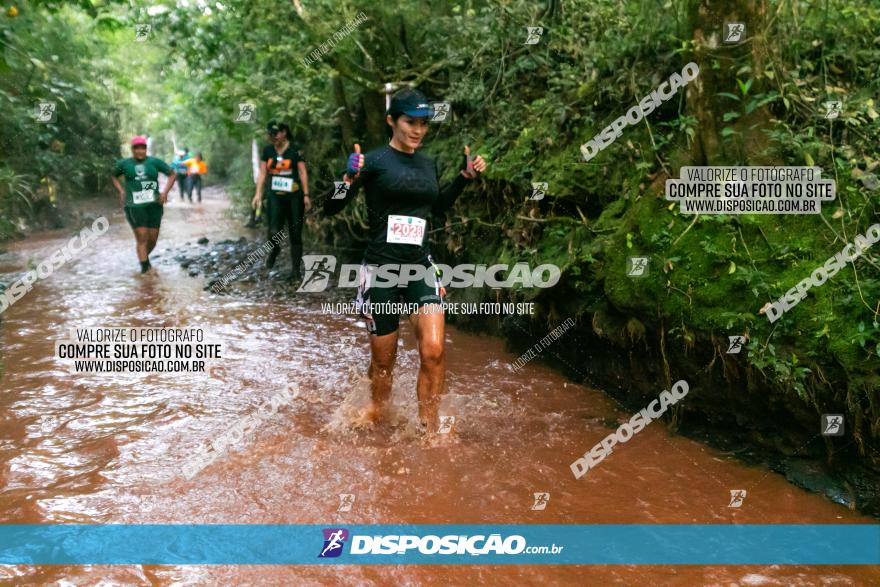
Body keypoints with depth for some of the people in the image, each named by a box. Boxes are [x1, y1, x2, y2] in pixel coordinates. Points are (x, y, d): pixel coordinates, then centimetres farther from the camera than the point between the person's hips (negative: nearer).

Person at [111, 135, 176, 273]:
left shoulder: (155, 162, 3)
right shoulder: (124, 164, 6)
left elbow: (172, 174, 8)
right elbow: (114, 176, 23)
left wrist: (165, 192, -4)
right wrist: (121, 191, 7)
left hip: (154, 205, 2)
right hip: (134, 206, -1)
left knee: (153, 238, 7)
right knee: (142, 238, -13)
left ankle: (145, 256, 35)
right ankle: (144, 266, -11)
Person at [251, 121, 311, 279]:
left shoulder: (295, 150, -4)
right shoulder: (267, 151, 6)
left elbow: (303, 172, -3)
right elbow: (262, 173, 8)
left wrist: (306, 195, -7)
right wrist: (258, 194, -1)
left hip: (294, 197, -2)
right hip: (275, 197, 2)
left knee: (295, 234, 2)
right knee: (274, 232, -14)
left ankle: (296, 269, 11)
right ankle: (274, 249, 21)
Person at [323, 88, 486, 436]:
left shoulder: (429, 164, 9)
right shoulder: (374, 161, -7)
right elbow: (331, 209, -8)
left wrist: (466, 176, 16)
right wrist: (350, 179, -26)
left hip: (421, 267, 4)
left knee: (433, 350, -13)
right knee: (384, 359, 8)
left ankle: (429, 428, 4)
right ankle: (377, 419, 35)